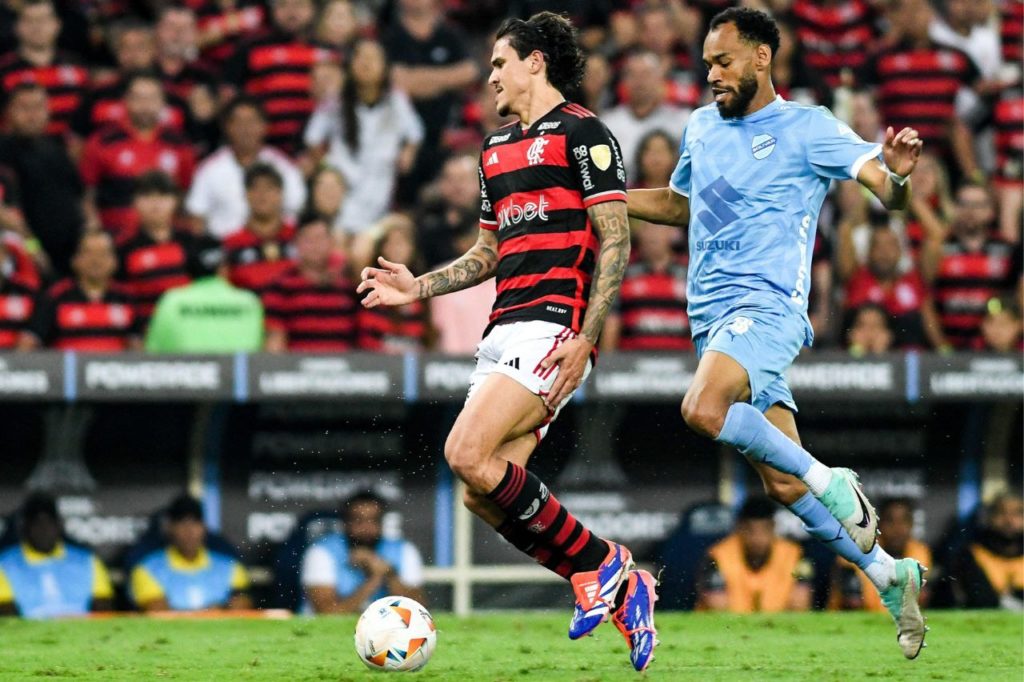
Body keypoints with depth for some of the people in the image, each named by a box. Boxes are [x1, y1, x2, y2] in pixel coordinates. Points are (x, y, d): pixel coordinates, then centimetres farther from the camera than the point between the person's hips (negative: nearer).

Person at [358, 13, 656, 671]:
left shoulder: (583, 132, -3)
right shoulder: (496, 149, 23)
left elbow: (615, 241, -9)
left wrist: (585, 336, -17)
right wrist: (417, 287, 16)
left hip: (553, 324, -9)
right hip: (504, 332, 9)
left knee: (468, 456, -23)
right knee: (484, 494, -3)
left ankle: (598, 564, -9)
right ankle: (621, 589, 7)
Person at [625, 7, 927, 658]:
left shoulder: (806, 127, -2)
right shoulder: (701, 127, 17)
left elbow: (885, 189, -10)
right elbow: (679, 204, 34)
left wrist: (897, 175, -34)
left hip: (767, 305, -7)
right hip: (713, 314, 7)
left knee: (704, 408, -34)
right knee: (784, 486, 3)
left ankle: (831, 482, -17)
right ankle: (889, 573, 16)